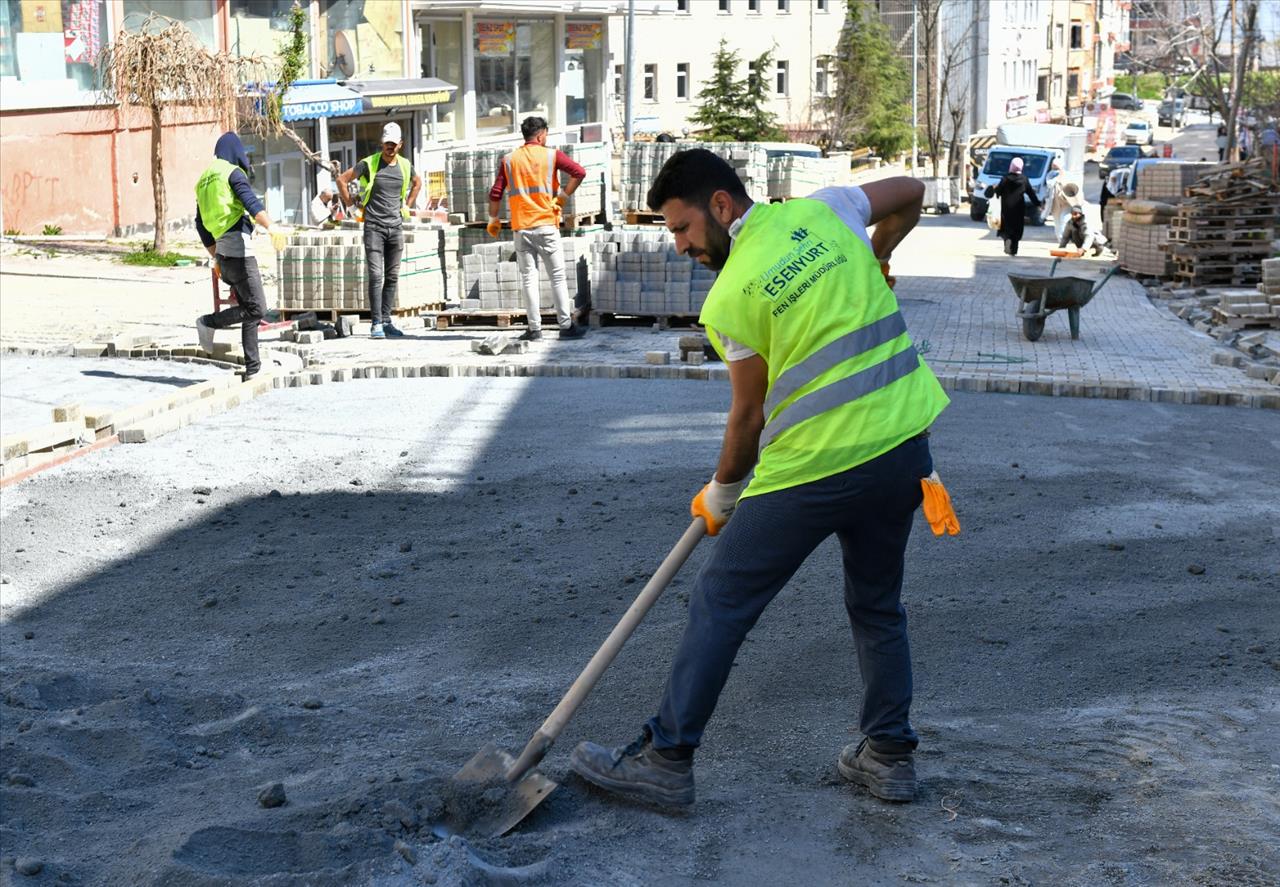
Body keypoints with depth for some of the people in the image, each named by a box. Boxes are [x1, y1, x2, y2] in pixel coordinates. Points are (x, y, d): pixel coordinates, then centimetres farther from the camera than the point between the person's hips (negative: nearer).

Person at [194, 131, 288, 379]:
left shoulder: (204, 179, 23)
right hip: (238, 247, -9)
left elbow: (200, 224, 25)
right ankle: (209, 322, -10)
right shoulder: (233, 172, -2)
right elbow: (251, 201, -21)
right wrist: (271, 226, -35)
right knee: (256, 308, -11)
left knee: (249, 307, 9)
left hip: (223, 249, 9)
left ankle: (252, 368, 5)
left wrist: (216, 257, 30)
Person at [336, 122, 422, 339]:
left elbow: (417, 182, 29)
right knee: (375, 276, -9)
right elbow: (342, 179, 1)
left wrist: (407, 205, 19)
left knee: (392, 277, 7)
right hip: (374, 227, -5)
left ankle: (386, 321, 14)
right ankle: (376, 323, -9)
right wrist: (350, 204, 1)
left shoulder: (405, 166, 8)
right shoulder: (369, 164, -5)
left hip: (396, 227, 5)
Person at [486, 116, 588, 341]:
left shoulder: (509, 160, 8)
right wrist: (562, 198, -3)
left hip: (520, 227, 2)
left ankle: (535, 328, 2)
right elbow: (579, 173, -11)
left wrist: (493, 220, 15)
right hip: (546, 224, -2)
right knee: (558, 276, 4)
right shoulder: (551, 155, 1)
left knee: (528, 278, 4)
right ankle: (566, 326, 4)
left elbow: (495, 193, 4)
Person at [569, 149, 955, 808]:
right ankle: (888, 756, 28)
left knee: (721, 603, 4)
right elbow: (909, 193, 22)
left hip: (816, 464, -7)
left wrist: (721, 495, 12)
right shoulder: (821, 211, 7)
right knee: (878, 605, 22)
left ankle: (664, 761, 9)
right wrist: (869, 266, 34)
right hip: (905, 441, 7)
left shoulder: (730, 297, -9)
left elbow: (750, 414, -2)